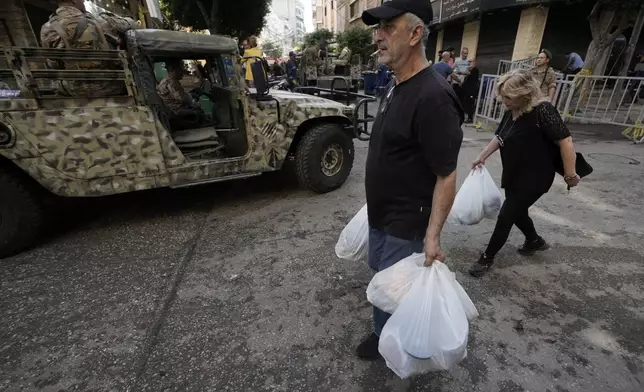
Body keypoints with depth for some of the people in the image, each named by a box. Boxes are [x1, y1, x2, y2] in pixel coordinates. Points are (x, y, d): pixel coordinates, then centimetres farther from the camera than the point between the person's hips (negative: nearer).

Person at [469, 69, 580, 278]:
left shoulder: (543, 111, -22)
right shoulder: (511, 111, 1)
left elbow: (565, 141, -22)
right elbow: (500, 137, 14)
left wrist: (570, 175, -19)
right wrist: (482, 157, 11)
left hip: (534, 178, -8)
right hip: (513, 175, 8)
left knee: (505, 216, -3)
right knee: (516, 212, 21)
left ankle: (487, 258, 12)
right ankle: (535, 241, 50)